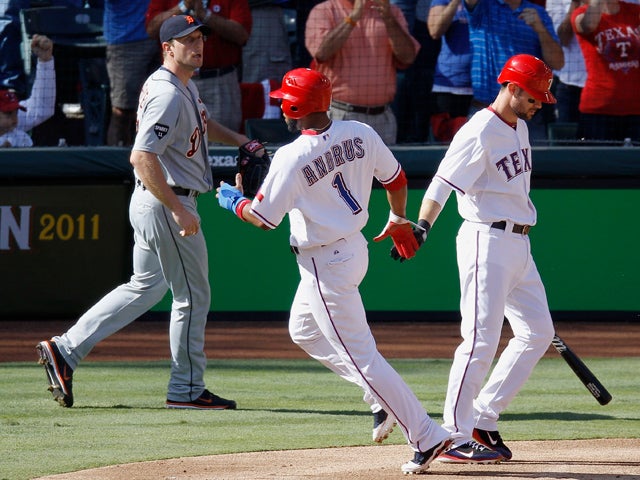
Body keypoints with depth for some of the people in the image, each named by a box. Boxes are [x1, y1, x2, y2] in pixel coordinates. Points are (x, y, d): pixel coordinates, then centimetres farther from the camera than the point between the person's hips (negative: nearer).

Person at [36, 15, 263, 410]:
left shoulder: (185, 86, 11)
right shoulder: (168, 96, -21)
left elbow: (203, 122, 33)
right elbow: (142, 157, -30)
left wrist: (237, 140, 17)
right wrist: (179, 210, -31)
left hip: (151, 203, 10)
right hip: (166, 204, -10)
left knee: (146, 288, 18)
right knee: (193, 294, 2)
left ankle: (65, 350, 14)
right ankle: (188, 389, 12)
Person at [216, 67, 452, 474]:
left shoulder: (291, 159, -22)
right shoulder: (360, 135, -4)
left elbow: (264, 219, -15)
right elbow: (395, 179, 8)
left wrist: (234, 201, 7)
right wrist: (398, 220, 26)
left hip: (325, 265, -8)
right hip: (355, 248, 8)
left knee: (359, 357, -3)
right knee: (304, 332, 27)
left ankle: (426, 436, -6)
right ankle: (385, 398, 24)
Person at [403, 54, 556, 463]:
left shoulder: (519, 127, 14)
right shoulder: (479, 133, -15)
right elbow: (442, 184, -24)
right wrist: (421, 226, -38)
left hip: (519, 244, 10)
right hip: (487, 241, -10)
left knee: (538, 333, 11)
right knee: (482, 339, -13)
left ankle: (483, 420, 15)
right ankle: (455, 437, -10)